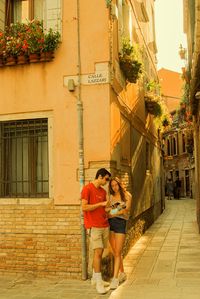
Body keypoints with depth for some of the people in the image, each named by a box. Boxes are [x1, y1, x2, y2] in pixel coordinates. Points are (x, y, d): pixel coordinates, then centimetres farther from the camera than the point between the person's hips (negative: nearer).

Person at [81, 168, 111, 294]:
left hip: (105, 226, 7)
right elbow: (84, 207, -14)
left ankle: (95, 278, 22)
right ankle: (99, 282, -1)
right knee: (98, 252, -8)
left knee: (100, 252, 9)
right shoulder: (87, 189, -7)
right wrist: (101, 204, -14)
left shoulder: (103, 191, 15)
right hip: (94, 226, -7)